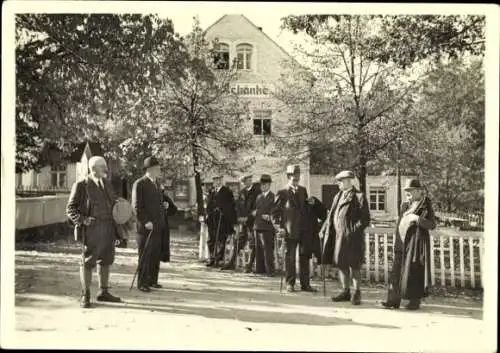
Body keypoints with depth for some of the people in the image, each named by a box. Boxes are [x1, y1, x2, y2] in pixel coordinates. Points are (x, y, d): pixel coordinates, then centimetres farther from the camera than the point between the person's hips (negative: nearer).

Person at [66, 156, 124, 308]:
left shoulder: (107, 184, 13)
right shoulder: (81, 186, -6)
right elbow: (71, 209, -5)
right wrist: (83, 220, -21)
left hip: (108, 228, 6)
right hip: (91, 229, -6)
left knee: (105, 260, 12)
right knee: (88, 262, 1)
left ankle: (103, 293, 24)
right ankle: (85, 296, 12)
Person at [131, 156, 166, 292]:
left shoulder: (155, 184, 18)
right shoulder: (139, 184, -8)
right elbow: (137, 206, -13)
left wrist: (162, 222, 14)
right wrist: (145, 221, -19)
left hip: (157, 227, 8)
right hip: (146, 227, -8)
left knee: (156, 256, 9)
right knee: (145, 256, -1)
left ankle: (152, 280, 19)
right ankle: (142, 283, 8)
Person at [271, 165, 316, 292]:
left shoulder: (303, 190, 10)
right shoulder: (282, 193, -4)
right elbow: (274, 212, -3)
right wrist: (278, 227, -12)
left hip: (303, 230, 4)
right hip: (290, 230, -4)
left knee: (304, 258, 8)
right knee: (290, 258, 4)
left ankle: (305, 284, 16)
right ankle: (290, 284, 14)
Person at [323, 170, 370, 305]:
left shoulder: (359, 197, -6)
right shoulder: (337, 197, 15)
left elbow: (365, 219, -8)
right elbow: (332, 216, 18)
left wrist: (354, 230, -14)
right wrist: (329, 231, 7)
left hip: (352, 238, -7)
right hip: (339, 236, 7)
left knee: (354, 265, 0)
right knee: (341, 264, 11)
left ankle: (356, 293, 12)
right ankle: (345, 292, 22)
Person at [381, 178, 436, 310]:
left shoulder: (425, 205, -3)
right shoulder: (405, 205, 14)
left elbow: (432, 225, -8)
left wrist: (417, 218, -22)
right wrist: (397, 243, 17)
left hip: (416, 241, -6)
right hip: (403, 242, 6)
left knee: (414, 271, -3)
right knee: (397, 269, 1)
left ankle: (415, 300, 8)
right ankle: (394, 299, 2)